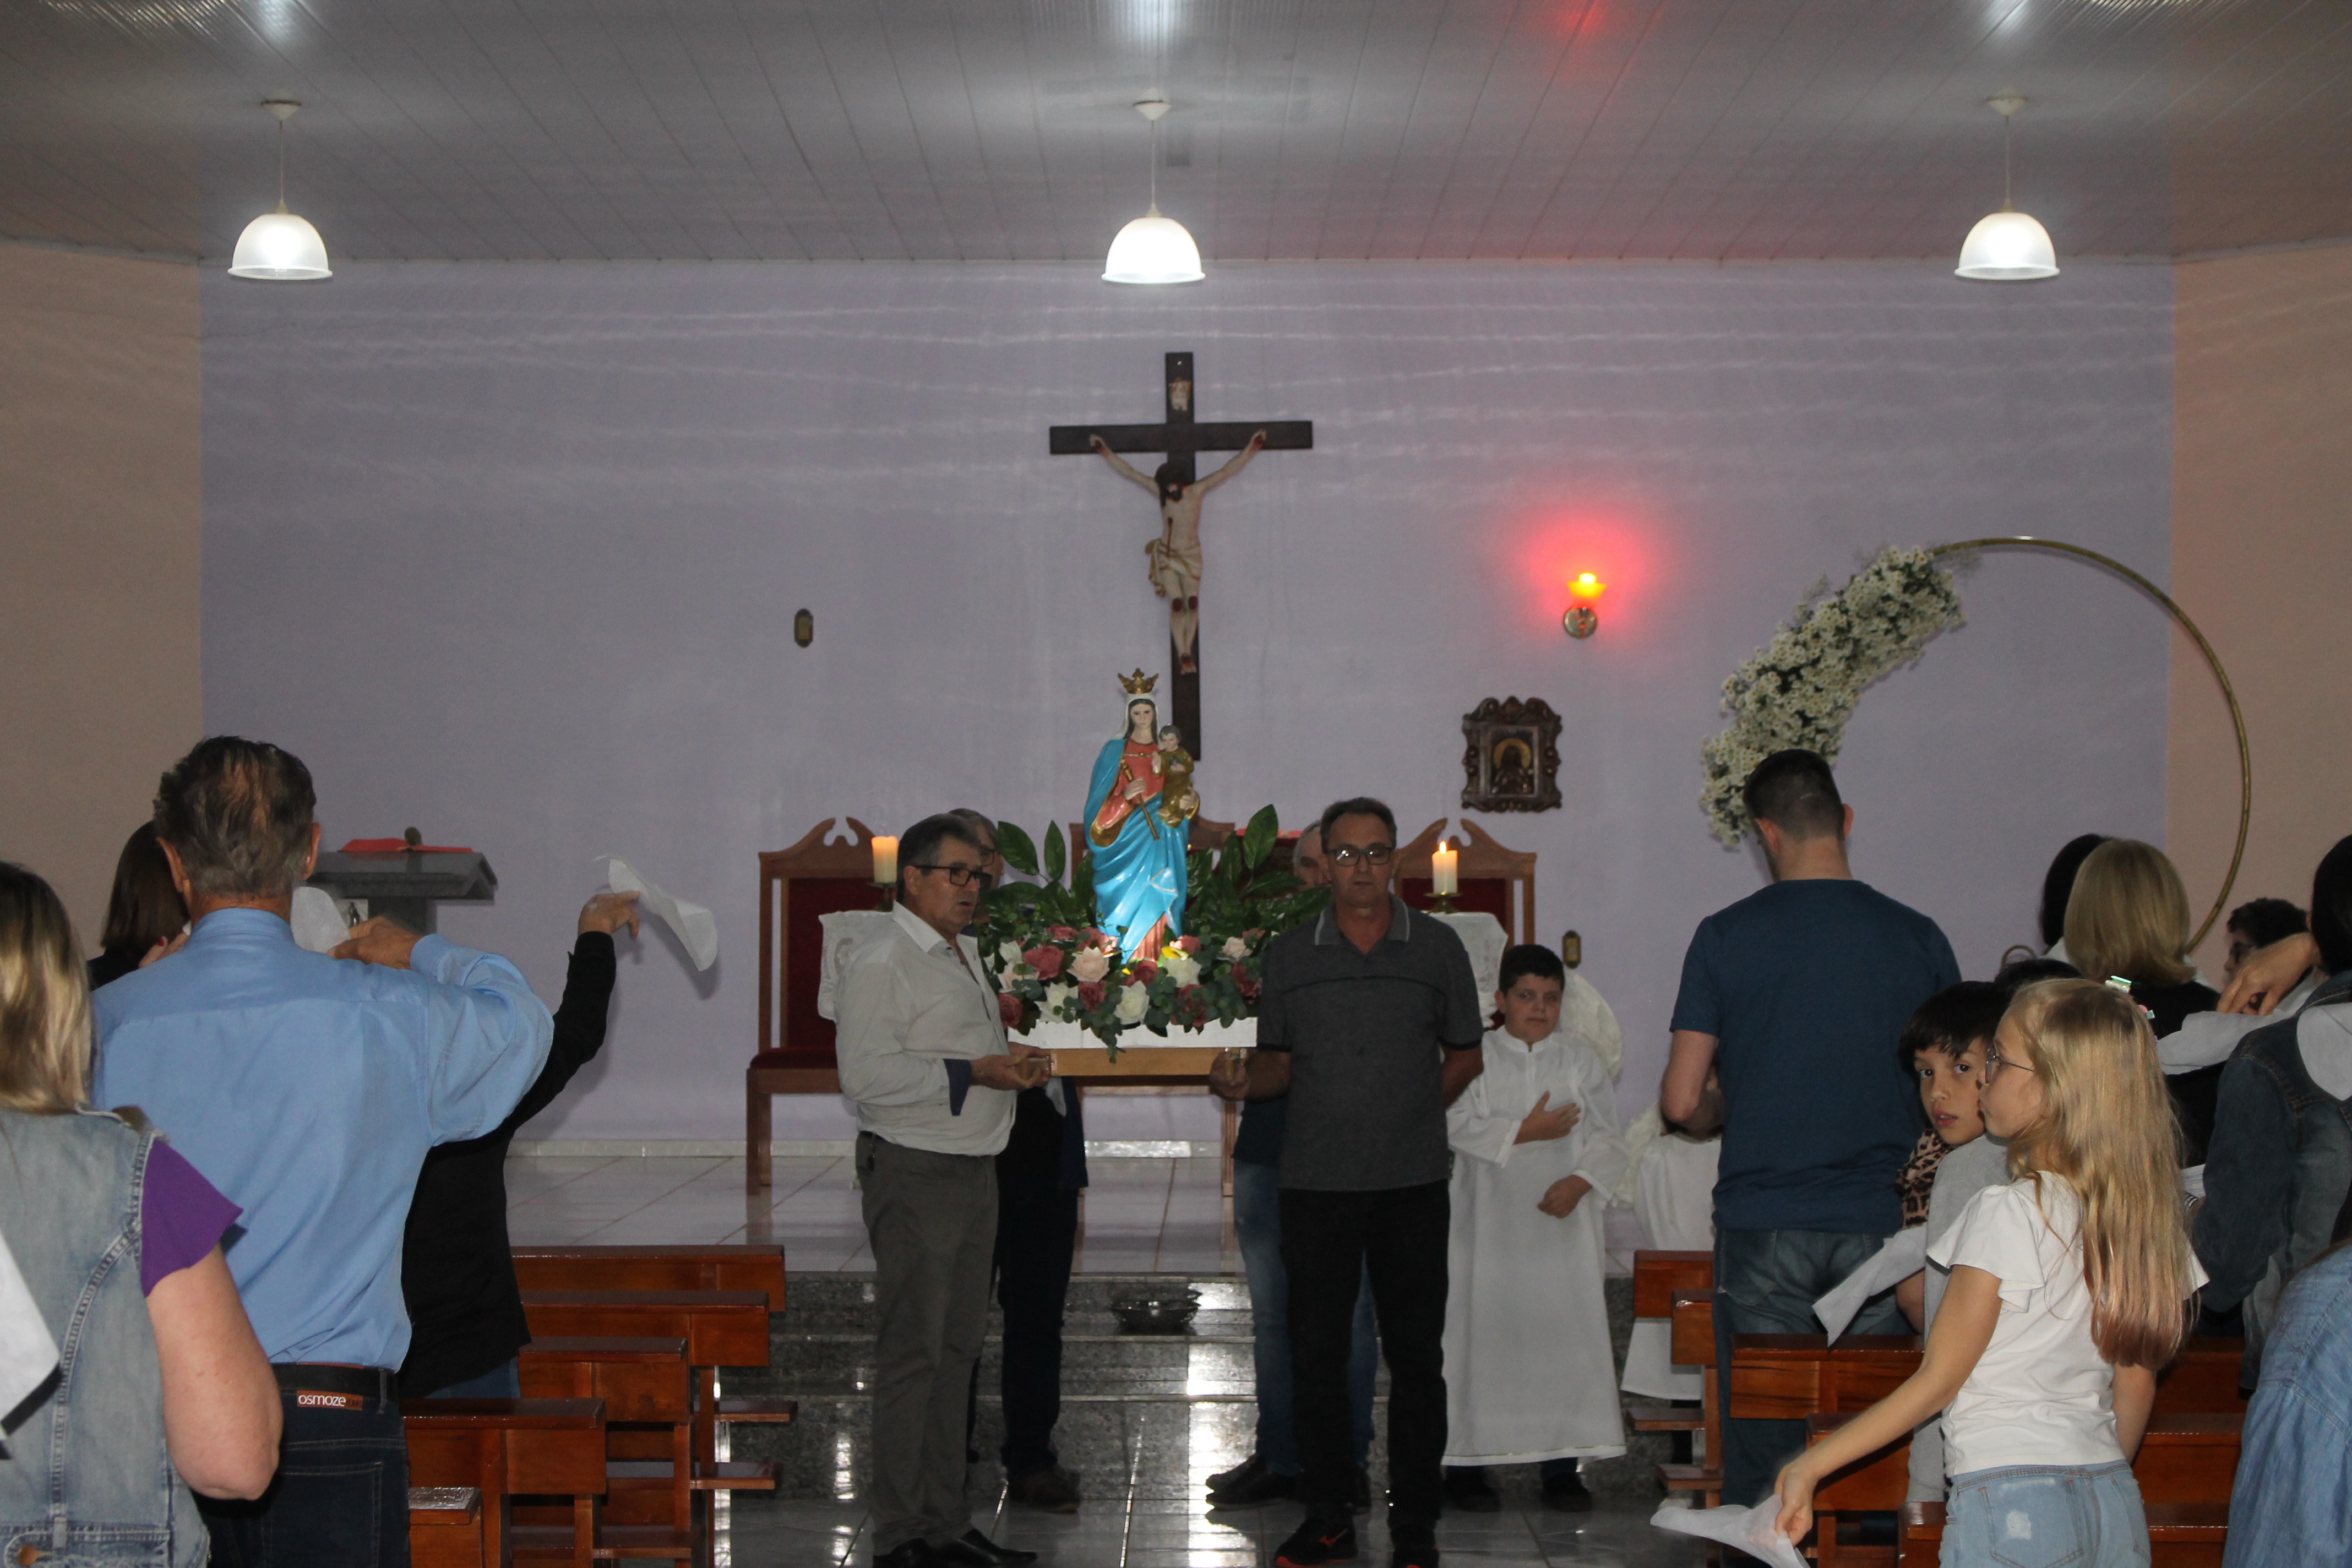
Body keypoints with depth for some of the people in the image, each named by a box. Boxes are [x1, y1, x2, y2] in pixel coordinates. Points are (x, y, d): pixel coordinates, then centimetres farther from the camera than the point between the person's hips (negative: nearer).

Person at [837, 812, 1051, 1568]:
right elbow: (868, 1073, -21)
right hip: (914, 1173, -10)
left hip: (974, 1168, 10)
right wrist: (976, 1071, -21)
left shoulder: (964, 954, 19)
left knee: (958, 1348, 13)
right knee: (913, 1354, -7)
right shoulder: (883, 960, -12)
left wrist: (1015, 1061, 10)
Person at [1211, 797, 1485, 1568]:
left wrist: (1412, 1110, -2)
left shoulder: (1437, 947, 4)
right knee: (1316, 1354, 5)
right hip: (1315, 1183, 1)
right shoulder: (1288, 954, 8)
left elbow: (1464, 1056, 10)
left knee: (1415, 1355, 2)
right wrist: (1244, 1081, -8)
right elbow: (1279, 1062, 12)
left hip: (1410, 1184, -1)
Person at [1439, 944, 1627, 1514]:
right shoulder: (1476, 1058, 2)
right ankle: (1465, 1462, 6)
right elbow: (1458, 1126, -9)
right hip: (1491, 1221, -2)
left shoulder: (1581, 1059, 7)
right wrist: (1524, 1133, -15)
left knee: (1566, 1332, 0)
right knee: (1482, 1333, -1)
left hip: (1561, 1221, 2)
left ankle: (1561, 1465, 7)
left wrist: (1580, 1181, -14)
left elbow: (1607, 1138, 3)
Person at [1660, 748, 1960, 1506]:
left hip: (1763, 1225, -1)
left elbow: (1682, 1101, -4)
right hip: (1882, 1223, 1)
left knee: (1760, 1444, 5)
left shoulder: (1727, 936, -5)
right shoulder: (1918, 938, 0)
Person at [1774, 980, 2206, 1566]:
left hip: (2011, 1502, -7)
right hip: (2116, 1503, 7)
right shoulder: (2145, 1221, 5)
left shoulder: (2007, 1214, -14)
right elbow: (2136, 1390, 12)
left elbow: (1938, 1381, -11)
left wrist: (1809, 1466, -5)